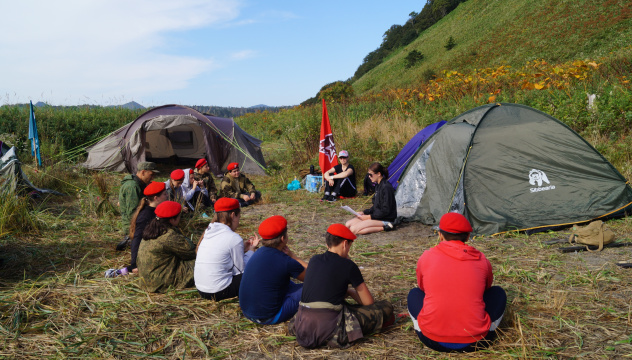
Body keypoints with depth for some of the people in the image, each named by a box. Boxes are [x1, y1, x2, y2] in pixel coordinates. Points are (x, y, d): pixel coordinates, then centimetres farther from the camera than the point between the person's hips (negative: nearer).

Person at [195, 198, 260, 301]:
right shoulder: (234, 238, -15)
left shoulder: (208, 231, 7)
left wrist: (243, 248, 18)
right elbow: (242, 269, -6)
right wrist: (251, 249, 7)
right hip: (219, 293, -8)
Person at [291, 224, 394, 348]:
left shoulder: (314, 260, 12)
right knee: (386, 307, 5)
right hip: (328, 329, -6)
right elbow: (369, 302, 7)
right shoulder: (348, 266, -3)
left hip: (303, 327, 6)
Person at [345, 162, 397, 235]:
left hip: (385, 219, -10)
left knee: (354, 229, -23)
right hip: (377, 216, 10)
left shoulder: (386, 187, -18)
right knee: (348, 225, 2)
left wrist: (370, 216, -16)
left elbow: (385, 211, -20)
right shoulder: (378, 186, 13)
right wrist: (364, 212, 6)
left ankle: (384, 227, -13)